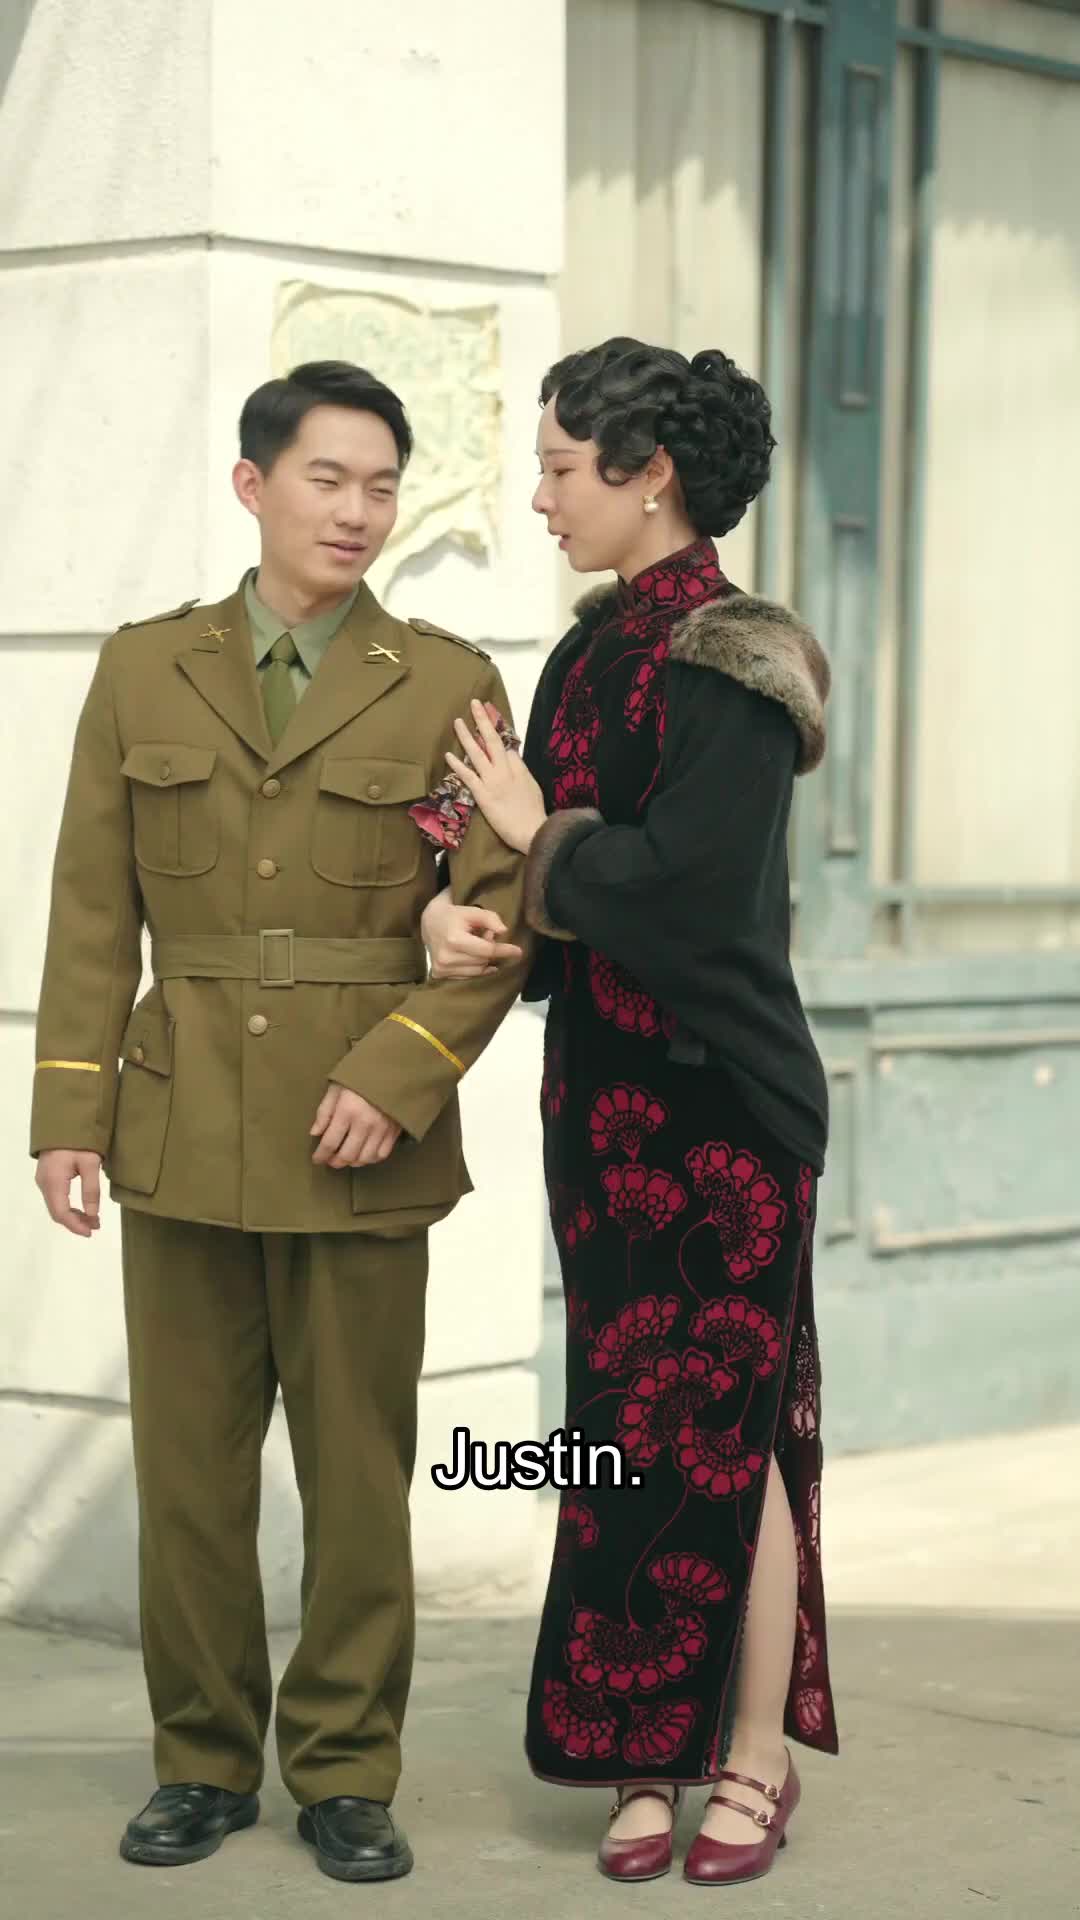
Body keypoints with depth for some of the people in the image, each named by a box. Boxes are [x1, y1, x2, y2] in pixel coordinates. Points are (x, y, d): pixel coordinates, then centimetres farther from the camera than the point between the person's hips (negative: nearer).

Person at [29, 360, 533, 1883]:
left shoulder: (446, 684, 2)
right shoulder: (145, 671, 8)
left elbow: (499, 917, -2)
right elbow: (93, 910, 7)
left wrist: (397, 1077, -14)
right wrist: (68, 1111, 1)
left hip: (362, 1134, -1)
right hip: (183, 1125, 2)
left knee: (359, 1468, 3)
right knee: (188, 1461, 5)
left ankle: (347, 1771, 16)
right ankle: (205, 1760, 19)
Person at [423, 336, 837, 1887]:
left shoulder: (732, 665, -13)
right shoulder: (590, 655, 12)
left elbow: (684, 883, -24)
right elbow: (519, 857, 12)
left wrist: (539, 834, -9)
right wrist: (451, 905, -9)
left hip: (722, 1099, -8)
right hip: (606, 1099, 8)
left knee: (722, 1428, -2)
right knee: (637, 1423, 9)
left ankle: (751, 1762, 9)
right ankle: (656, 1755, 17)